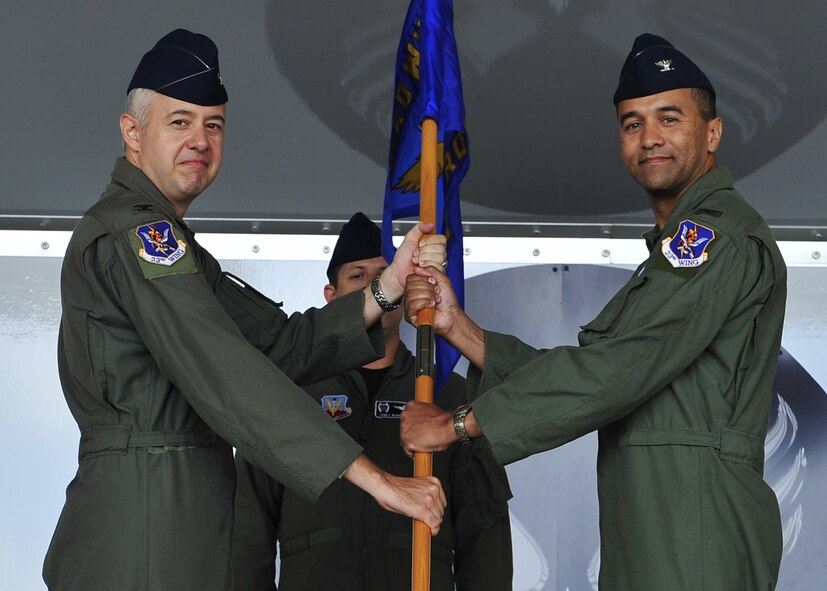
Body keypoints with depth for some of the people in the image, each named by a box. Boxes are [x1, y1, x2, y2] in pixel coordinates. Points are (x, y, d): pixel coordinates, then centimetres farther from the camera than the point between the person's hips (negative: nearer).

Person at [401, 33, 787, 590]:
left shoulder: (722, 235, -9)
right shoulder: (672, 254, 24)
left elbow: (618, 369, -19)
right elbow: (591, 370, 15)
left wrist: (458, 424, -14)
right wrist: (456, 325, 5)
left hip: (693, 535, -9)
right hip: (646, 534, 9)